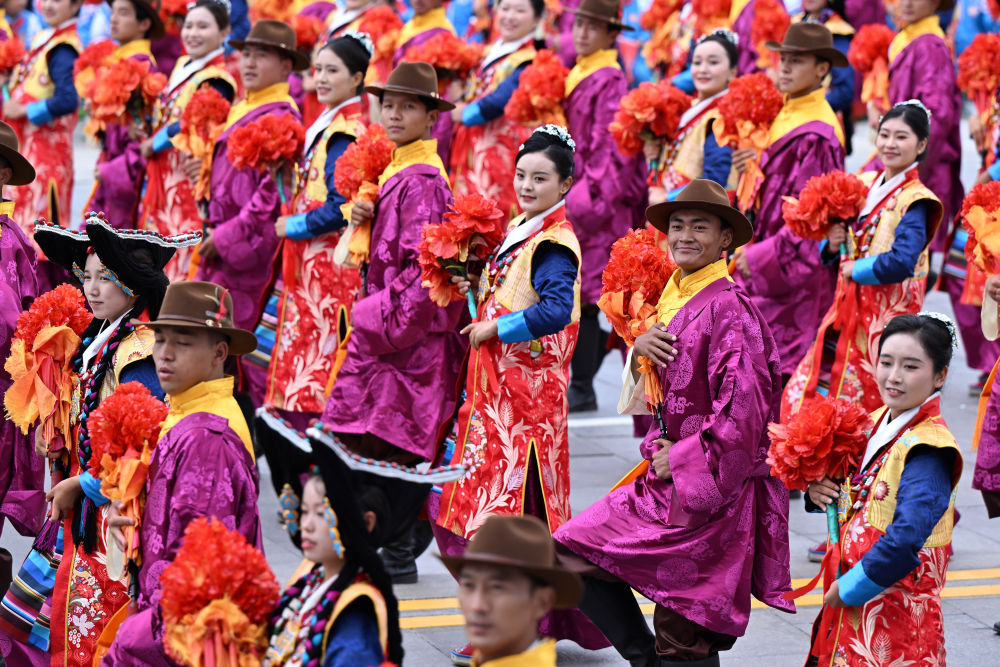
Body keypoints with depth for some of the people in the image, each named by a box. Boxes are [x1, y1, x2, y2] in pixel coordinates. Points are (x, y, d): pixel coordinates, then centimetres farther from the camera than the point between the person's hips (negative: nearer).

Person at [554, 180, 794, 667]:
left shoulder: (728, 307, -14)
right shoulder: (672, 300, 13)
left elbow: (743, 408, -20)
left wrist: (680, 461, -14)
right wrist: (639, 351, -2)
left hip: (710, 488, -8)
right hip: (669, 473, 8)